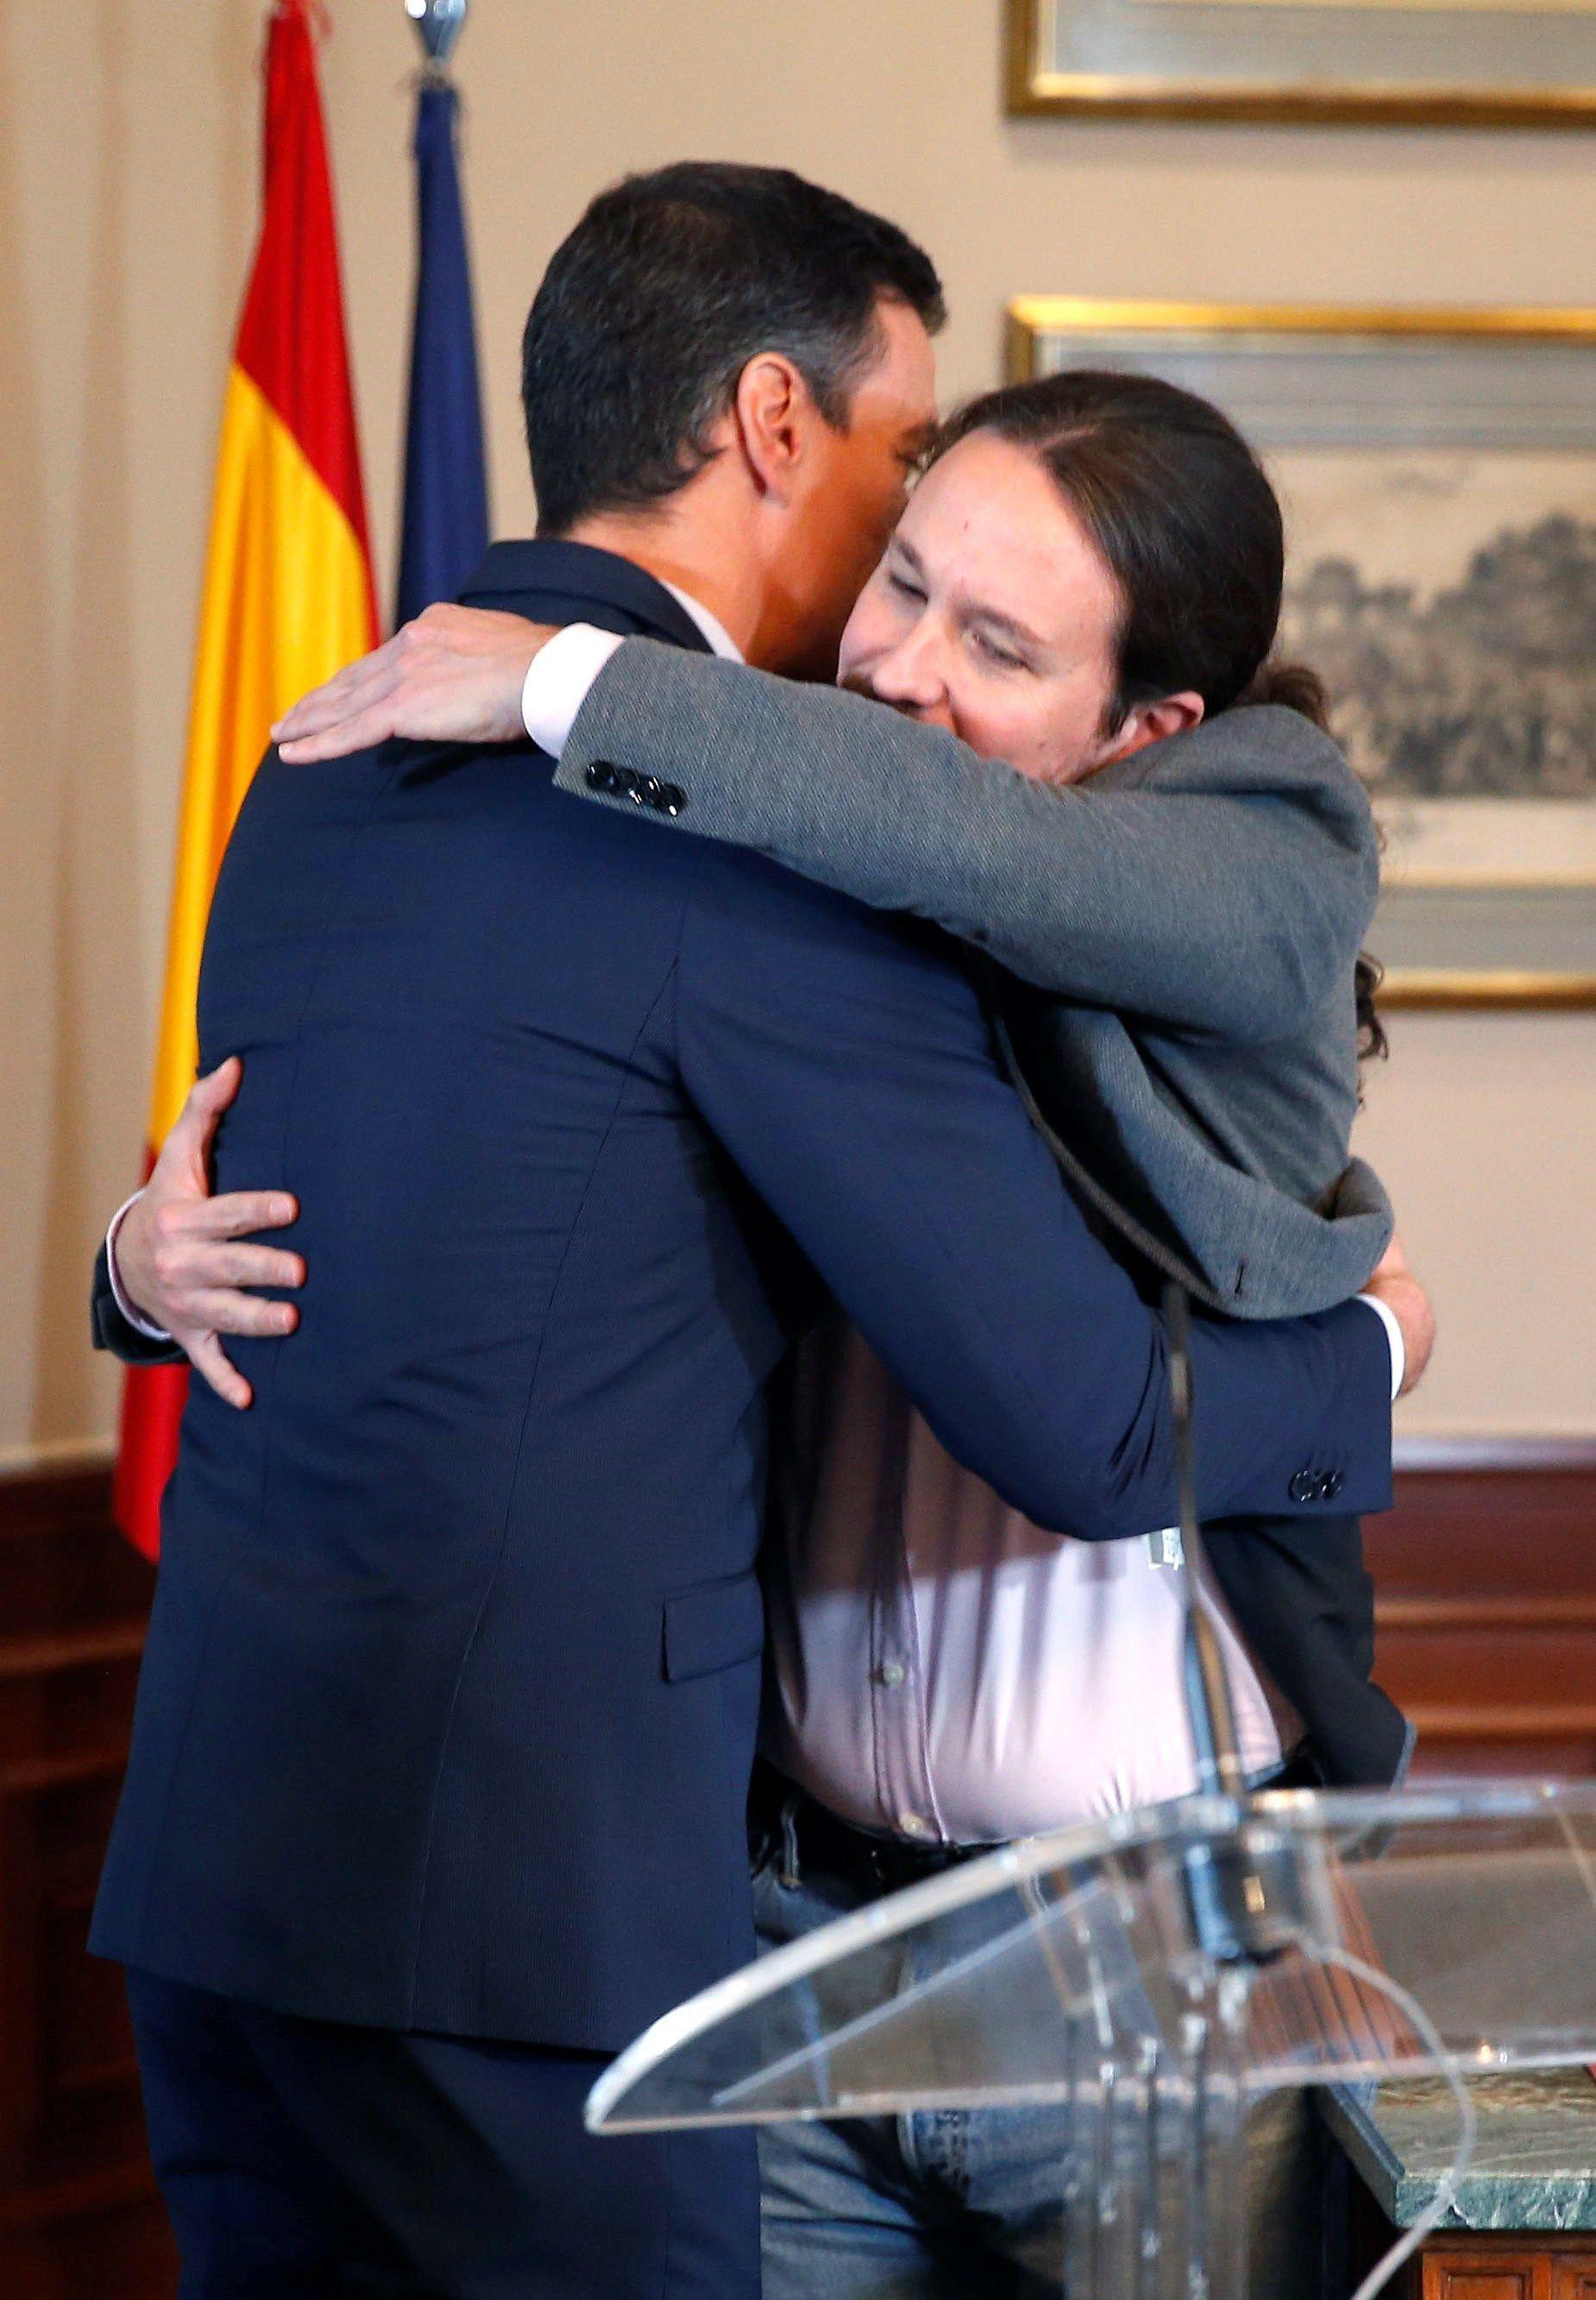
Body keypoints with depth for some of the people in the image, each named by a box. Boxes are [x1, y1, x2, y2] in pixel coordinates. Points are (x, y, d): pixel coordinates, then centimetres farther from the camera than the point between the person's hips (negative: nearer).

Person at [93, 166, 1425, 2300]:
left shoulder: (322, 770, 12)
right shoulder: (764, 828, -13)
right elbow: (1086, 1429, -10)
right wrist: (1367, 1348, 7)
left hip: (210, 1858, 8)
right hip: (519, 1898, -8)